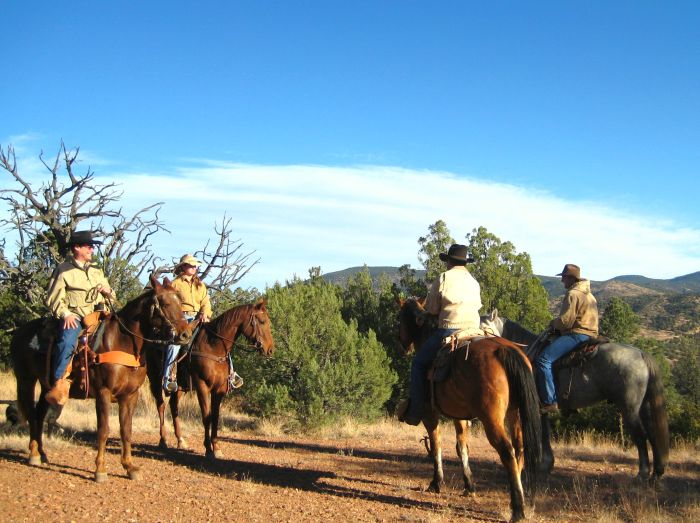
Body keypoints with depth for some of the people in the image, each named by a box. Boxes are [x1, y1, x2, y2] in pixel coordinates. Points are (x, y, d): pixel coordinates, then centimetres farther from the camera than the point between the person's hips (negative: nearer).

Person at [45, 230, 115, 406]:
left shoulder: (96, 271, 22)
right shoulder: (64, 270, 4)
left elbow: (111, 296, 29)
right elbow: (53, 299, -2)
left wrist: (108, 291, 6)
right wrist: (65, 314, -18)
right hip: (73, 317, -6)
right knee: (67, 341, -34)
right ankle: (59, 383, -32)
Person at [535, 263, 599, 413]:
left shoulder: (573, 294, -12)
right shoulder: (588, 295, 22)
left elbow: (565, 321, -19)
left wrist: (553, 323, 2)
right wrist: (557, 323, 22)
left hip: (576, 335, -11)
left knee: (543, 360, -21)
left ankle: (549, 402, -28)